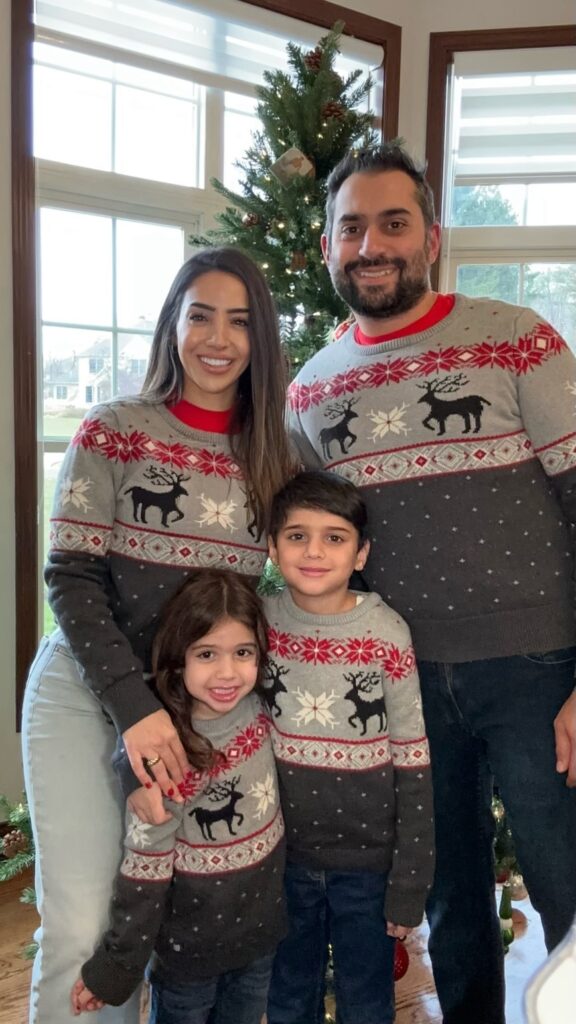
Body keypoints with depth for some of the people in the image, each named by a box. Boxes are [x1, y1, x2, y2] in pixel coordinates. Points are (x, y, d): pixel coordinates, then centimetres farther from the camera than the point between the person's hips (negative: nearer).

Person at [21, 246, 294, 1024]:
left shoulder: (273, 458, 5)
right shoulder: (112, 432, -4)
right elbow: (70, 579, -8)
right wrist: (135, 707, -17)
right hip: (87, 693, -2)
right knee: (82, 930, -3)